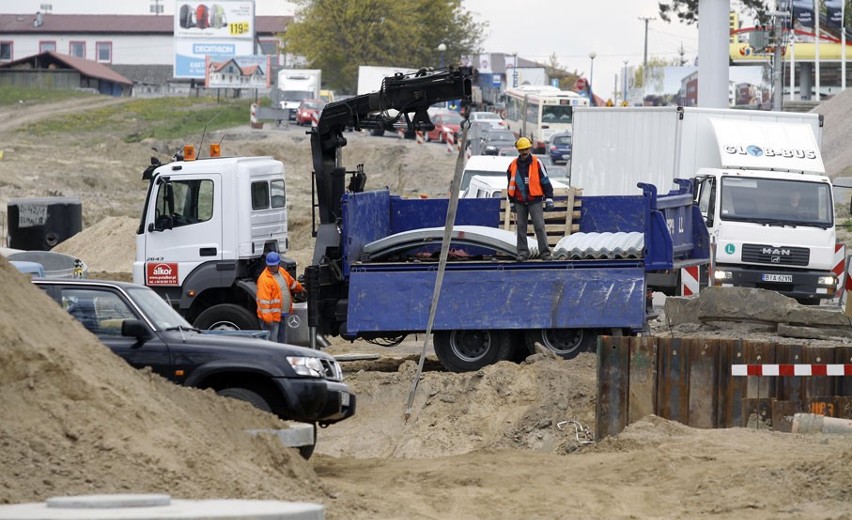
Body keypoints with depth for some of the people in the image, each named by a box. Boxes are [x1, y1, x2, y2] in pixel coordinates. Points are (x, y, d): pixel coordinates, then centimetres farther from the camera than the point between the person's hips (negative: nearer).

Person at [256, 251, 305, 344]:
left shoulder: (282, 272, 7)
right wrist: (267, 318, -27)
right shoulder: (264, 279, -20)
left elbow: (291, 282, 30)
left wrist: (301, 289, 44)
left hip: (283, 315, 9)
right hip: (271, 316, -9)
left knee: (282, 339, 20)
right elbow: (264, 300, -24)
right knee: (271, 340, -9)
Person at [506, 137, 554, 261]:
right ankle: (522, 252, 12)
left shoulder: (537, 163, -2)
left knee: (539, 226, -8)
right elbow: (511, 185, 16)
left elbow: (545, 182, 0)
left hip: (535, 201, -3)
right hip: (520, 202, 3)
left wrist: (549, 199, -5)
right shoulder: (513, 166, 7)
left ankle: (545, 252, -7)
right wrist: (512, 203, 16)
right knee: (521, 227, 5)